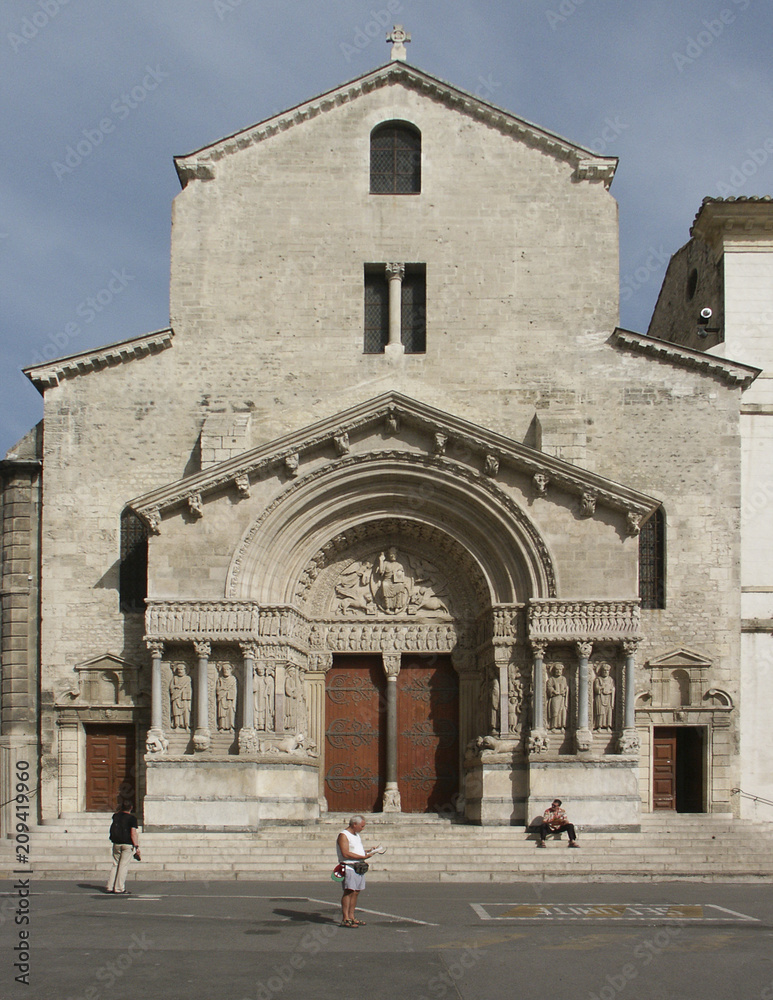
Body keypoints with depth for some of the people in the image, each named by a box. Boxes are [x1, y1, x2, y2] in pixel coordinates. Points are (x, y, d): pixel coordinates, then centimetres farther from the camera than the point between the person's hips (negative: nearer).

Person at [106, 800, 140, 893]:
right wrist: (137, 847, -14)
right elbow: (133, 833, -15)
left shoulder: (116, 816, 6)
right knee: (123, 866, -2)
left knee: (115, 865, 14)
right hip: (128, 844, -5)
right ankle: (119, 889, -3)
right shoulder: (132, 818, -8)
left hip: (116, 844, 5)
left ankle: (110, 887, 11)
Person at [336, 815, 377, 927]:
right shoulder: (343, 835, -10)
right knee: (349, 892, -13)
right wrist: (363, 856, -19)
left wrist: (368, 851, 11)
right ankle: (345, 919, -14)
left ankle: (351, 917, 12)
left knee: (356, 892, 7)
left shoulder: (356, 835, 21)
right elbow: (345, 854, -19)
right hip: (348, 868, -9)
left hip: (359, 867, 9)